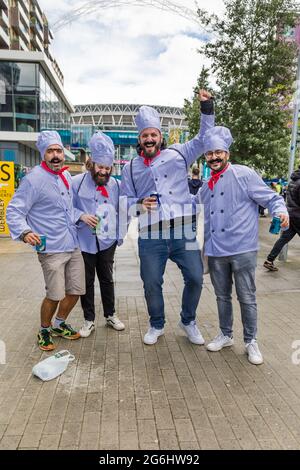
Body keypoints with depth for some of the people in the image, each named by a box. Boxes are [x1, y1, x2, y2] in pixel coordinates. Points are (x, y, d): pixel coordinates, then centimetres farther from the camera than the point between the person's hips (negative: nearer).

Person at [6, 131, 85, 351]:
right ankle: (44, 331, 25)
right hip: (52, 249, -7)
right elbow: (14, 211, -11)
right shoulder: (34, 179, -11)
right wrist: (25, 232, -25)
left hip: (74, 246, 7)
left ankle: (59, 324, 37)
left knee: (76, 290, 13)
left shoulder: (66, 175, 11)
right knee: (55, 295, -4)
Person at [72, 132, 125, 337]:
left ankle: (111, 315, 31)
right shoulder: (77, 182, -9)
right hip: (84, 242, -2)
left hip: (107, 241, 2)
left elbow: (121, 212, 8)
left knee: (107, 280, 14)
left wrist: (119, 236, 2)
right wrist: (82, 216, -19)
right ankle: (89, 320, 25)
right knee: (87, 282, 9)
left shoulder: (116, 185, 0)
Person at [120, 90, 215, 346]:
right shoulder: (131, 168, 12)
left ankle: (188, 321, 33)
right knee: (151, 284, 8)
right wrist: (140, 204, -9)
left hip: (183, 232, 0)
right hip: (151, 237, 1)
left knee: (195, 278, 5)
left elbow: (204, 139, 14)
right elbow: (125, 201, 12)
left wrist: (207, 109, 4)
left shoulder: (178, 154, 9)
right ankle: (157, 325, 35)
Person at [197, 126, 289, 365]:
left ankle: (251, 341, 24)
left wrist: (281, 211, -24)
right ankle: (226, 335, 34)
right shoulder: (206, 187, 14)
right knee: (222, 296, 17)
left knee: (247, 298, 5)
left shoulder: (244, 174, -5)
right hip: (216, 251, 6)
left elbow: (271, 198, -6)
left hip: (242, 249, -5)